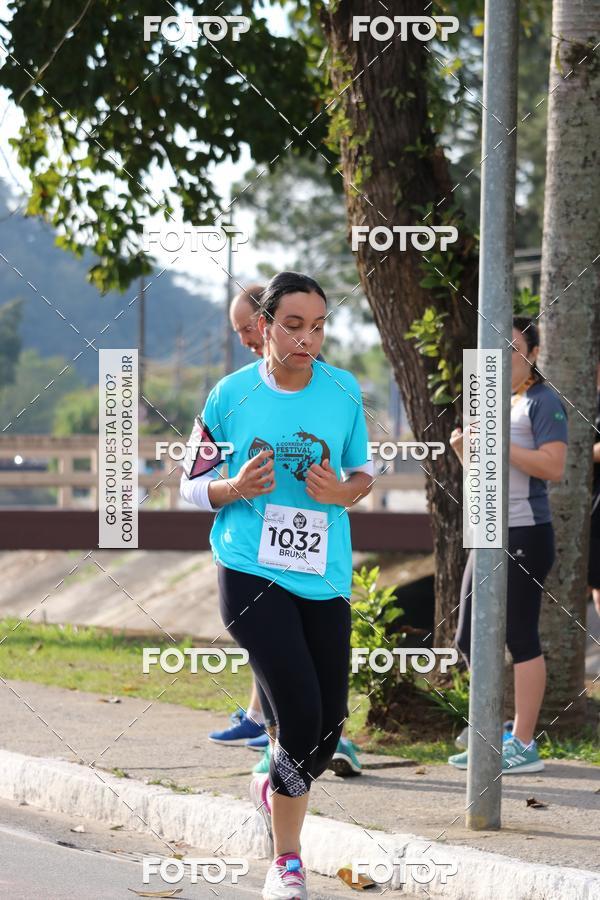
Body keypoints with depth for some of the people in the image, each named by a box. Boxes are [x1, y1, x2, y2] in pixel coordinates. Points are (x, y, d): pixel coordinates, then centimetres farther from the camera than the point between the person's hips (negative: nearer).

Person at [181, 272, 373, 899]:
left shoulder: (344, 392, 3)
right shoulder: (231, 395, -2)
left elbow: (364, 473, 14)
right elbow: (192, 482, 8)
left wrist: (341, 492, -8)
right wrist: (235, 488, -12)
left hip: (325, 577, 3)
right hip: (250, 572, -3)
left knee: (328, 725, 4)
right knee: (301, 715, -15)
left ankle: (275, 789, 39)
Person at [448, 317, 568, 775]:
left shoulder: (543, 402, -8)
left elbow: (553, 467, -20)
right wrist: (465, 450, 4)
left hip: (526, 535, -9)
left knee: (521, 639, -6)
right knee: (470, 638, 9)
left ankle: (524, 745, -2)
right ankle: (493, 736, 20)